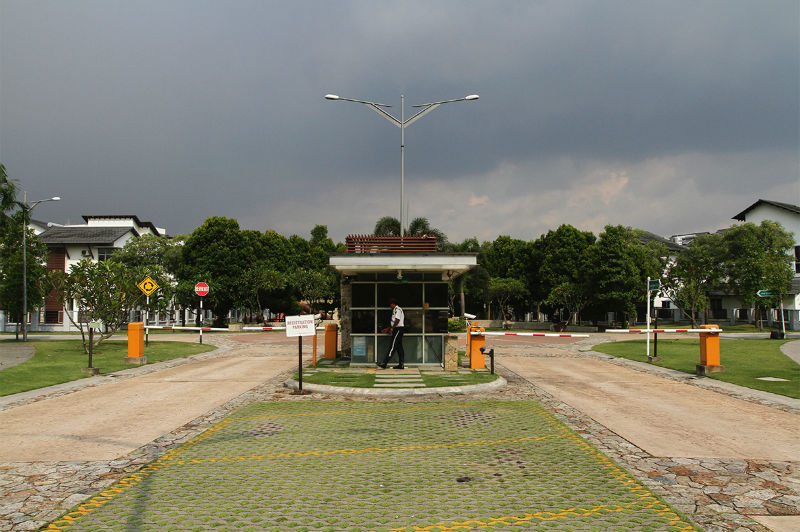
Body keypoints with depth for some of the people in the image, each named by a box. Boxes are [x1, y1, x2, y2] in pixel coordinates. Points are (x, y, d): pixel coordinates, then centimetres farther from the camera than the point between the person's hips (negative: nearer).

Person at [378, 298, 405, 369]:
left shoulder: (397, 309, -11)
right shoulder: (395, 310, 21)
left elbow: (397, 320, -21)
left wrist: (391, 329, -17)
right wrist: (388, 328, 23)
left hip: (398, 329, -10)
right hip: (397, 329, 10)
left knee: (392, 347, -12)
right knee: (399, 347, 8)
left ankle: (384, 364, -15)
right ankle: (401, 364, 8)